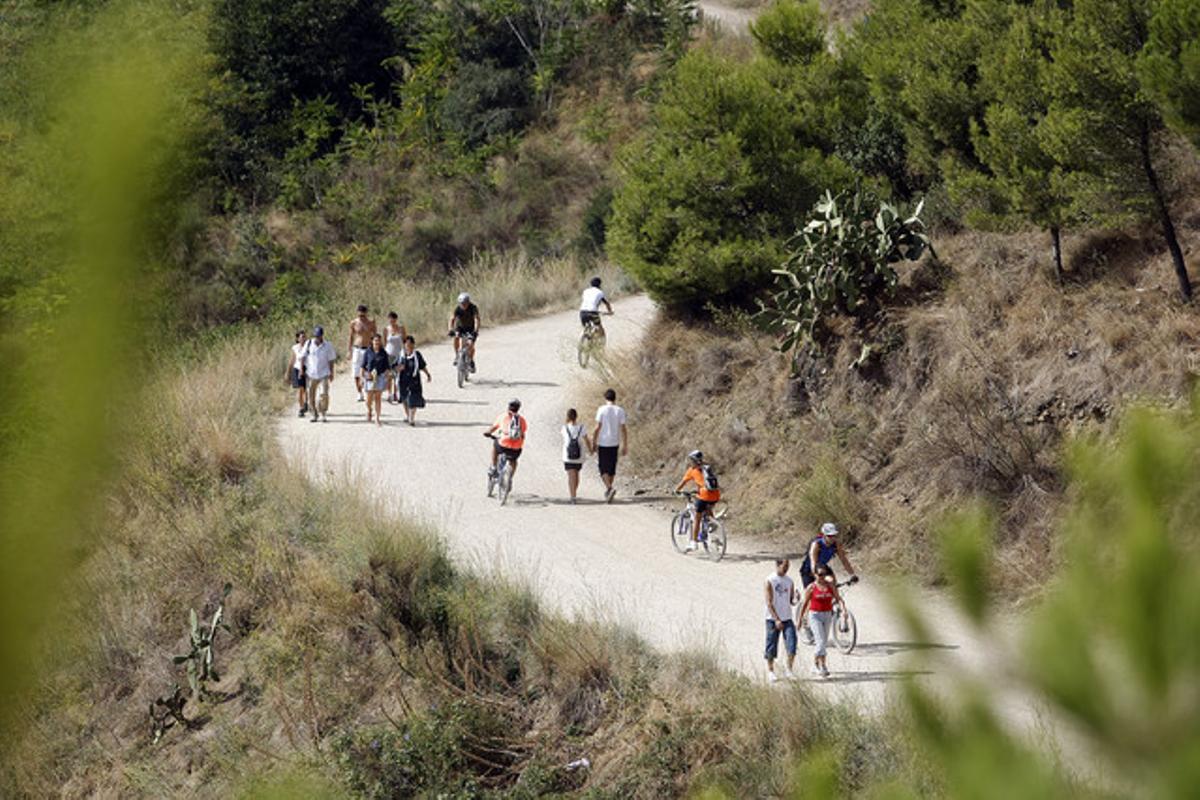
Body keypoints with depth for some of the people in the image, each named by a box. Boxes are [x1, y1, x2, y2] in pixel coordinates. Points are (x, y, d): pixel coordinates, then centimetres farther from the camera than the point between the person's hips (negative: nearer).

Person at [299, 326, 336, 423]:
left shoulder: (327, 346, 0)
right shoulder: (308, 344, 1)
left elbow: (331, 360, 8)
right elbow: (302, 357, 6)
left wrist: (331, 373, 9)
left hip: (323, 375, -1)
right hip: (311, 374, 1)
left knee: (324, 394, -13)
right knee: (311, 395, 4)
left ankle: (323, 414, -2)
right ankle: (314, 414, 18)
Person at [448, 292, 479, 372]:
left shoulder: (473, 308, -26)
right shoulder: (458, 308, -19)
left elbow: (476, 319, -36)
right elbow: (452, 319, -26)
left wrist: (475, 331, -50)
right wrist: (451, 330, -42)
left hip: (471, 328, -2)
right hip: (461, 327, 2)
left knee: (470, 344, -19)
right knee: (456, 337, -28)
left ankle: (472, 362, 6)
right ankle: (456, 356, -9)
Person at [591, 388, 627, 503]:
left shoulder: (601, 410, -9)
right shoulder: (620, 411, -1)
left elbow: (597, 428, -10)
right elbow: (623, 429, -1)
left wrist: (593, 443, -2)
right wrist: (625, 446, 4)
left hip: (603, 444, -3)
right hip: (615, 443, 3)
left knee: (604, 469, 0)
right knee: (611, 468, 16)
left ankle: (610, 488, -21)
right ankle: (608, 491, 25)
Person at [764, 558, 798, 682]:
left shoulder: (789, 581, 7)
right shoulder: (770, 581, -8)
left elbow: (791, 601, 11)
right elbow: (769, 602, -12)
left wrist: (795, 600, -14)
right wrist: (777, 619, -19)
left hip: (787, 618, 4)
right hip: (773, 619, -4)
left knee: (792, 643, -9)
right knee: (772, 646, 3)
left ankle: (790, 669, -1)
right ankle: (770, 670, 17)